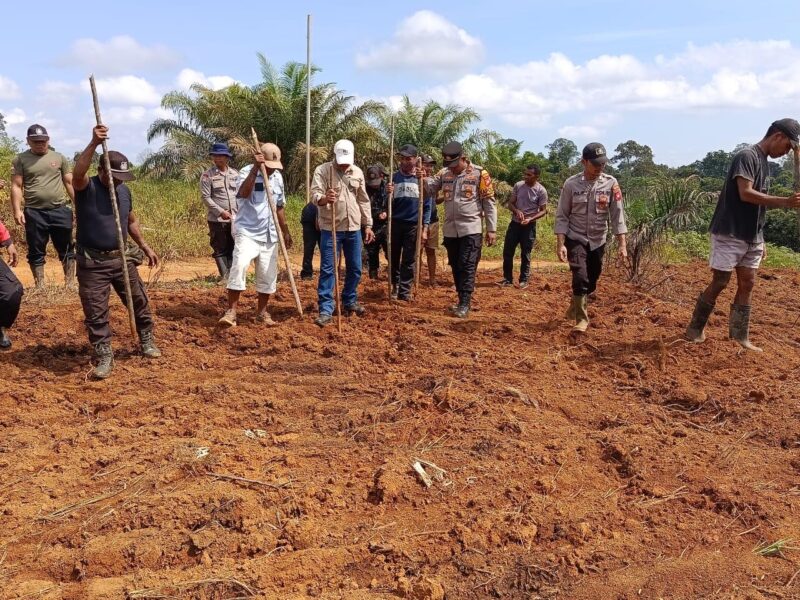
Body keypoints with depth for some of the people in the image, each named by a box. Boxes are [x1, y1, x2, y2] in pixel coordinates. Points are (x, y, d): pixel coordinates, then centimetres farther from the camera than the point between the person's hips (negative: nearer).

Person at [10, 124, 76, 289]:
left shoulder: (59, 158, 9)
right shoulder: (20, 160, 4)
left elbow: (70, 183, 11)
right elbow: (16, 186, 0)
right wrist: (17, 210, -9)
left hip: (60, 210, 1)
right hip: (34, 213, -1)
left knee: (66, 250, 5)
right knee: (36, 252, 6)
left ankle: (70, 284, 13)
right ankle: (39, 286, 14)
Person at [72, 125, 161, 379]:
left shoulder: (124, 191, 6)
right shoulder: (86, 188, -11)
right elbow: (77, 172, -36)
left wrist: (145, 247, 18)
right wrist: (94, 143, -44)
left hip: (121, 258, 5)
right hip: (92, 263, -5)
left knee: (139, 301, 13)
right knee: (95, 313, 0)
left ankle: (147, 342, 32)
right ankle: (105, 357, 11)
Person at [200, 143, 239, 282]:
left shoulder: (235, 174, 8)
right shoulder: (207, 175, -5)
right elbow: (205, 197, -10)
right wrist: (221, 211, -17)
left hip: (234, 218, 4)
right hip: (217, 219, -4)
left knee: (233, 247, 8)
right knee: (220, 248, 1)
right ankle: (224, 275, 7)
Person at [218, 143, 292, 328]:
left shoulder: (278, 177, 9)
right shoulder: (247, 172, -8)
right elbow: (244, 193, -30)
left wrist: (285, 231, 19)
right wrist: (256, 168, -31)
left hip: (269, 235, 6)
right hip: (247, 232, -6)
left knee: (268, 274, 7)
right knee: (239, 265, -23)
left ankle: (262, 312, 21)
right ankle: (231, 311, -17)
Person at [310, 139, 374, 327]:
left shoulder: (357, 172, 7)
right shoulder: (322, 170, -7)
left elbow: (364, 200, 13)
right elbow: (315, 194, -19)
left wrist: (367, 225, 12)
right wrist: (324, 198, -42)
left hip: (354, 228, 5)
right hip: (330, 228, -5)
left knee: (355, 268, 13)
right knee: (327, 269, -4)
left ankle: (349, 302, 30)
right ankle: (326, 310, 0)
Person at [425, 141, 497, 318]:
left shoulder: (479, 173, -6)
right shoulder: (444, 173, 7)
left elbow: (489, 203, -5)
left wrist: (492, 229, -8)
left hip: (471, 229, -5)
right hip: (450, 229, 5)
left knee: (467, 267, -6)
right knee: (455, 266, 11)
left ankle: (465, 304, -3)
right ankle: (463, 300, 22)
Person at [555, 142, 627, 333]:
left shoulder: (611, 184, -7)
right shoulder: (571, 184, -9)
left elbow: (617, 215, -7)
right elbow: (562, 216, -7)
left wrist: (622, 243, -14)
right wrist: (560, 244, -14)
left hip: (598, 241, 3)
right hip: (576, 238, -2)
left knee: (592, 281, 11)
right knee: (580, 277, -17)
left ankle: (574, 309, 37)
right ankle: (581, 319, -3)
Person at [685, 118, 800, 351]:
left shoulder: (764, 162, 16)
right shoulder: (747, 156, -11)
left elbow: (758, 204, 18)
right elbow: (746, 194, -23)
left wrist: (760, 238, 16)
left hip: (751, 237, 9)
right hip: (730, 235, -9)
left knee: (747, 284, 7)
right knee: (719, 283, -3)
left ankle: (740, 337, 13)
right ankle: (695, 329, 12)